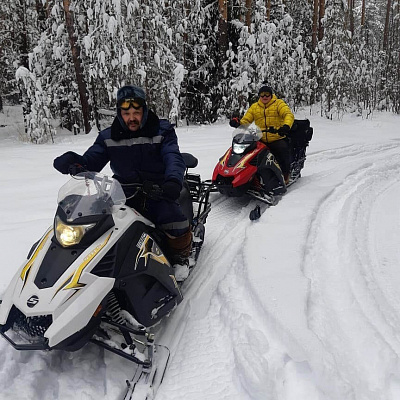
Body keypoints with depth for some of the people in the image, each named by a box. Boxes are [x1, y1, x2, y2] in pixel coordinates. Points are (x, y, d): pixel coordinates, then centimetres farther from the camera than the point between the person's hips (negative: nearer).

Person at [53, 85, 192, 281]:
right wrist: (72, 162, -23)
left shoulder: (162, 131, -2)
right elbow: (90, 162, 2)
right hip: (125, 195, 3)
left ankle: (180, 257, 2)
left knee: (175, 220, -31)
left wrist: (173, 180, -39)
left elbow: (173, 158, -16)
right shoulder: (108, 137, 6)